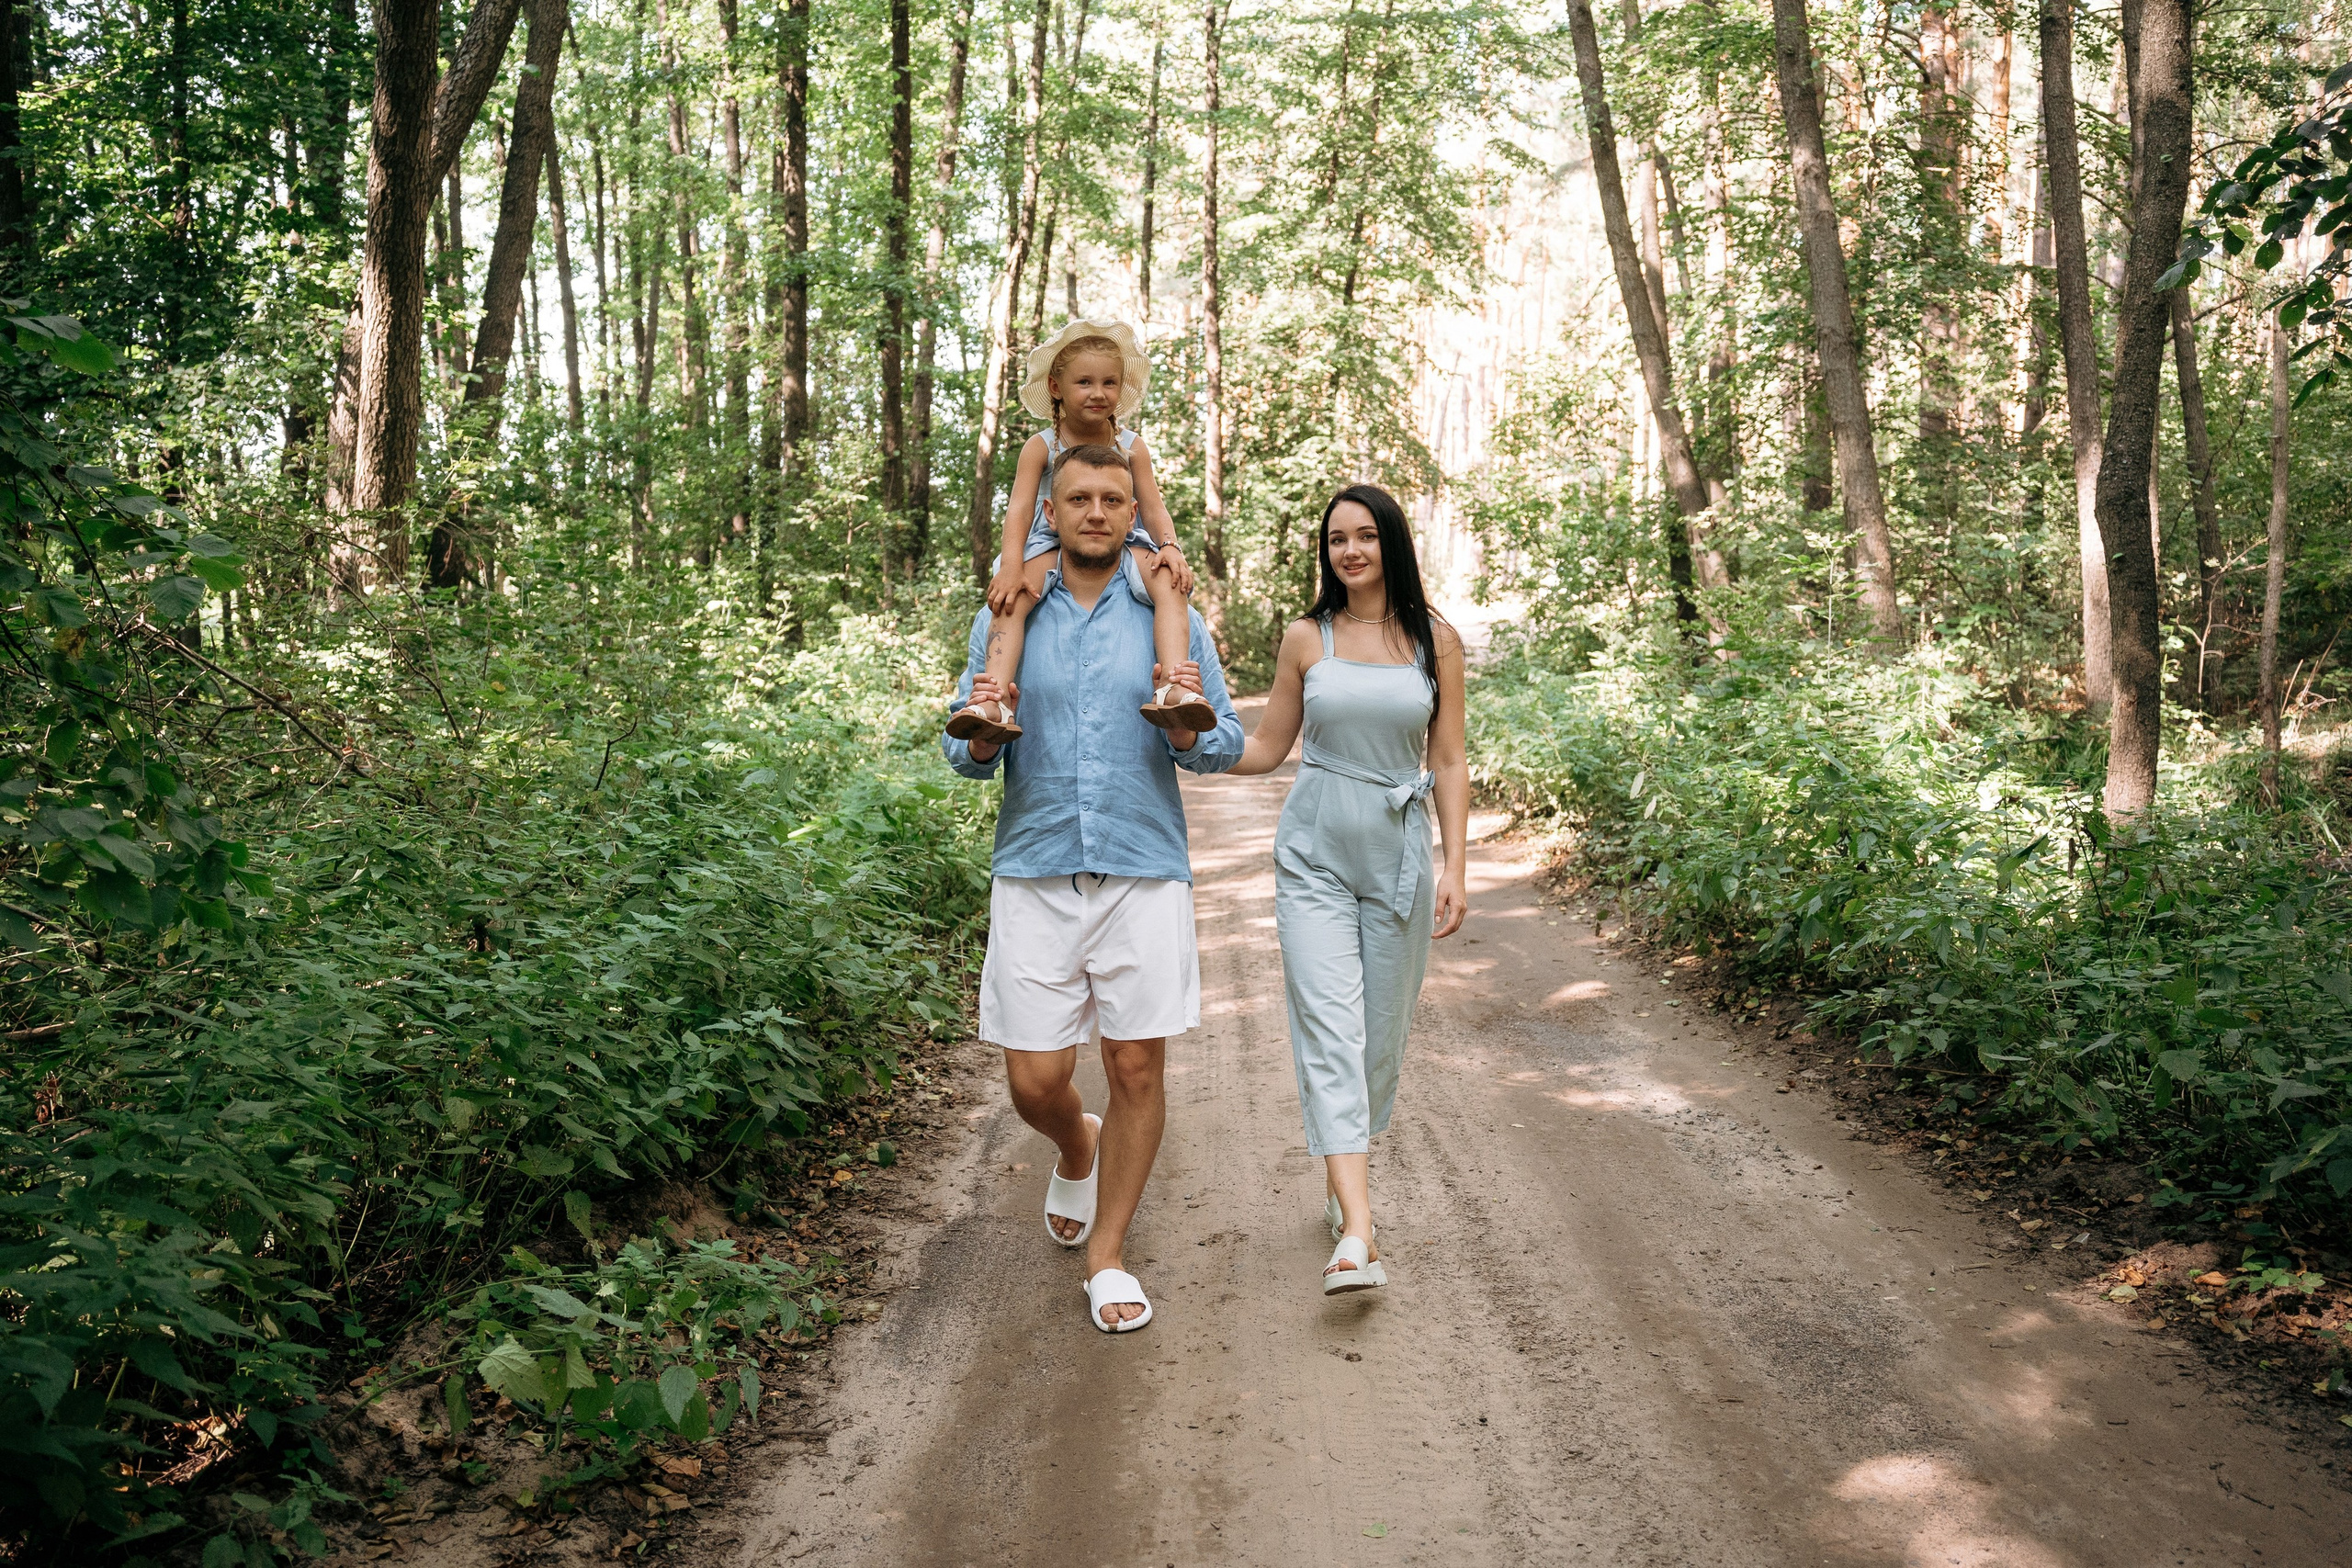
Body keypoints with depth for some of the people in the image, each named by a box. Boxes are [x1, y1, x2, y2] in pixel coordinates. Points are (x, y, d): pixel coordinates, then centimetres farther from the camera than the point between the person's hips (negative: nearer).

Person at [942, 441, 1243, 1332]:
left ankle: (1106, 1258, 19)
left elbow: (1226, 746, 4)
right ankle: (1078, 1153, 37)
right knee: (1034, 1081, 1)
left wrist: (1188, 728, -18)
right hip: (1035, 872, 1)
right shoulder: (1005, 619, 8)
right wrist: (980, 730, -16)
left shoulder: (1172, 618, 7)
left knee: (1137, 1068, 1)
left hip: (1145, 870, 0)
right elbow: (966, 756, 7)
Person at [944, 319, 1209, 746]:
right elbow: (1019, 508, -9)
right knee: (1012, 598, -31)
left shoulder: (1131, 447, 6)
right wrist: (1012, 565, -26)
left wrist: (1170, 547, -20)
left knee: (1169, 583, -30)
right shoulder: (1041, 447, 1)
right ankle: (994, 701, -42)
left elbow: (1152, 507, 2)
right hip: (1051, 546, -1)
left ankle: (1173, 688, -44)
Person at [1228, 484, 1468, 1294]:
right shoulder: (1306, 639, 4)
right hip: (1315, 855, -1)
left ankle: (1343, 1181, 30)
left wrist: (1454, 867, -3)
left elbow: (1449, 761, 4)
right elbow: (1265, 749, 11)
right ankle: (1357, 1235, -17)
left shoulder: (1435, 640, 4)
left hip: (1398, 856, 1)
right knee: (1330, 1029, -12)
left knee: (1381, 1031, 8)